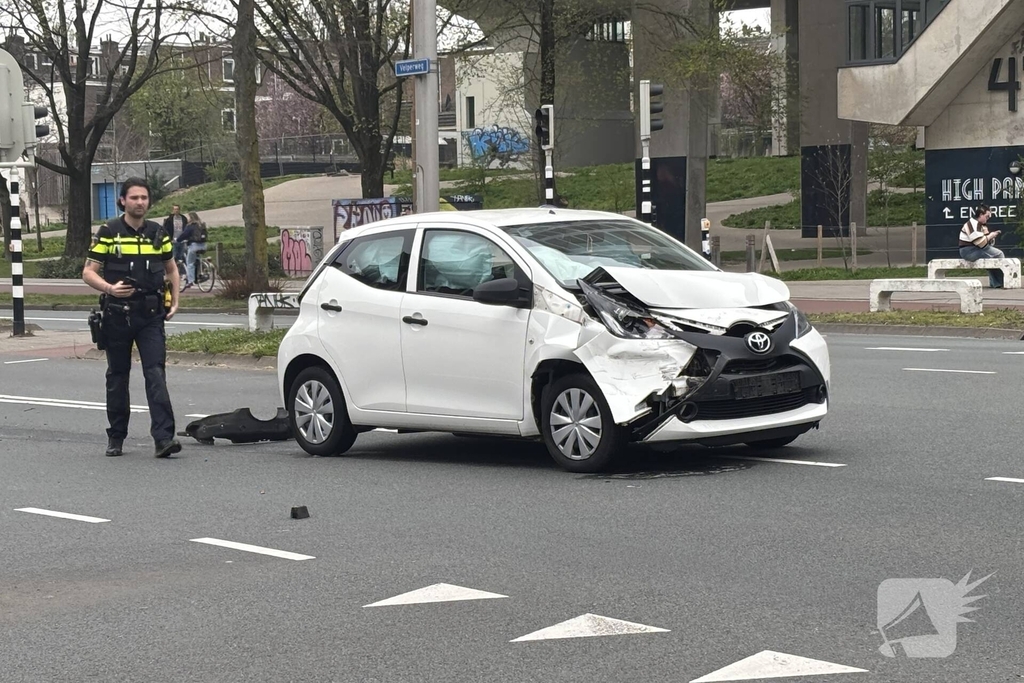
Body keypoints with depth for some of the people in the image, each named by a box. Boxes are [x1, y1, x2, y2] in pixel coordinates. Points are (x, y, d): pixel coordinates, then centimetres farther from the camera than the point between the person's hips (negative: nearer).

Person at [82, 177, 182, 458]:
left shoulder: (158, 233, 8)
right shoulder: (108, 233, -1)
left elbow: (171, 269, 21)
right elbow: (89, 272, -2)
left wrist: (175, 301, 7)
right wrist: (109, 288, -20)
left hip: (151, 316, 1)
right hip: (117, 315, -1)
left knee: (156, 374, -10)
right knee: (117, 375, 10)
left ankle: (164, 437, -17)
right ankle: (116, 437, 21)